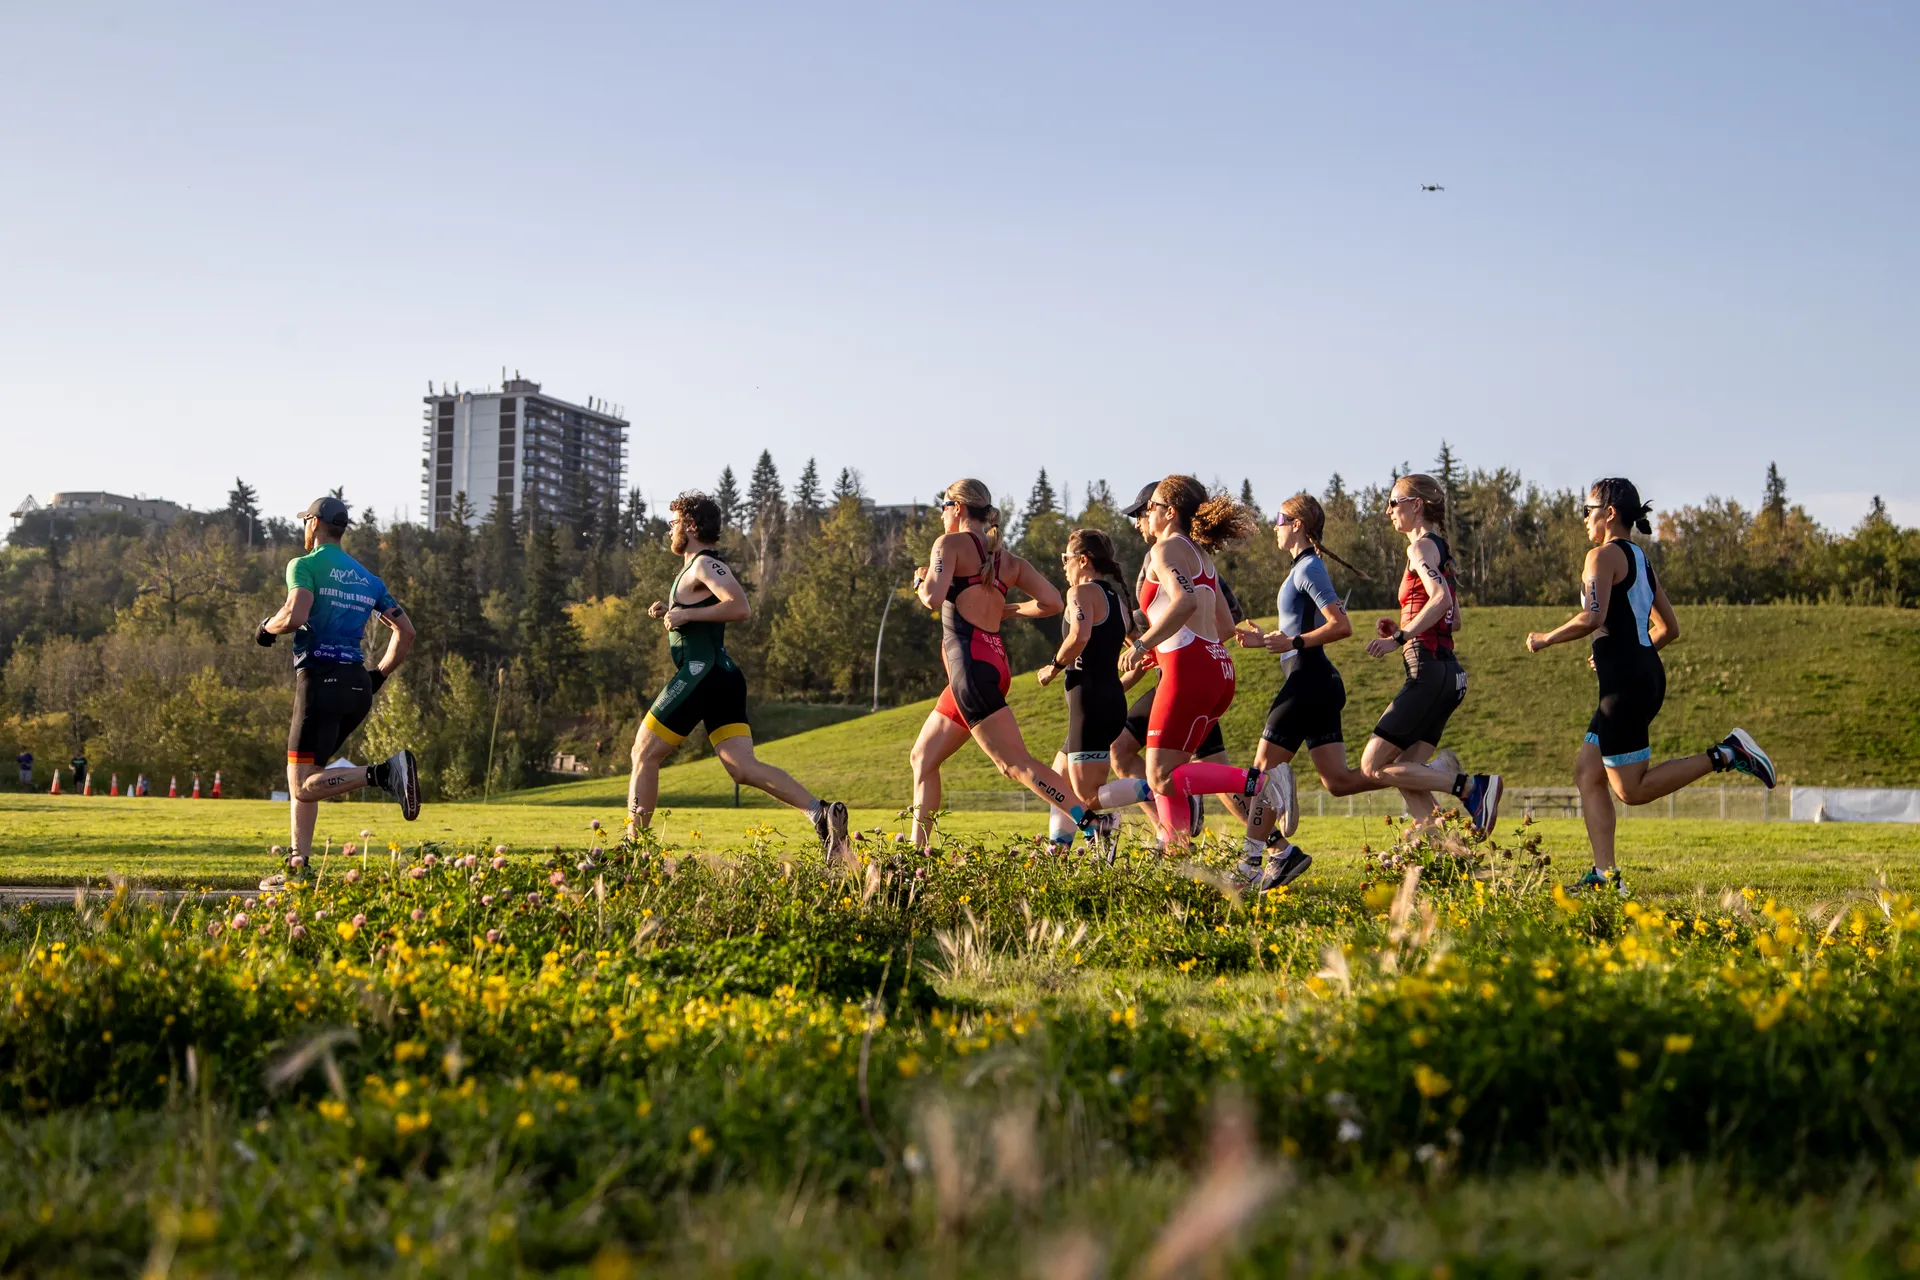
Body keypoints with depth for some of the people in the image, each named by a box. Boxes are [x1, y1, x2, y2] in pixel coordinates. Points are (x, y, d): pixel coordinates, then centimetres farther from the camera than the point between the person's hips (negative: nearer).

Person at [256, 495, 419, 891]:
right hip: (358, 686, 7)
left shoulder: (305, 565, -1)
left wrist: (267, 628, 1)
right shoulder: (367, 578, 18)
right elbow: (405, 630, 16)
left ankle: (383, 773, -28)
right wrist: (380, 674, 23)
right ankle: (298, 866, 11)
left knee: (304, 785, -8)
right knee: (302, 777, 16)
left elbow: (295, 615, -19)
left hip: (321, 678, -7)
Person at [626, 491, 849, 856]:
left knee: (644, 755, 3)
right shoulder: (697, 567, 23)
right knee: (744, 768, -3)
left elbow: (740, 608, -24)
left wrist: (687, 614, -17)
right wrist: (670, 610, 20)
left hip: (701, 673, -9)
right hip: (722, 676, 9)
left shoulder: (705, 565, -8)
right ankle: (821, 812, -19)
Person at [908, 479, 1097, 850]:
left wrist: (919, 580, 5)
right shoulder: (1008, 559, 17)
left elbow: (934, 597, -17)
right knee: (923, 758, 17)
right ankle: (918, 849, 18)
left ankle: (1094, 824, -24)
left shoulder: (950, 544, -2)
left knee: (1016, 763, -14)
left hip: (970, 662, -9)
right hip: (996, 660, 9)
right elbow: (1052, 602, 8)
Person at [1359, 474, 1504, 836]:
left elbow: (1440, 599, -24)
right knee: (1406, 772, 8)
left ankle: (1473, 787, -13)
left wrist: (1398, 638, -24)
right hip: (1449, 672, 9)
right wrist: (1400, 630, 14)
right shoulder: (1441, 549, 21)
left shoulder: (1421, 547, -8)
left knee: (1374, 766, -6)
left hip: (1429, 671, -9)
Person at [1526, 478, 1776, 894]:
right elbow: (1670, 628, 21)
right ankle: (1606, 874, 4)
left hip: (1625, 682, -10)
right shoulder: (1640, 560, 18)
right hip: (1646, 676, 10)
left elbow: (1592, 618, -23)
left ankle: (1725, 755, -10)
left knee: (1632, 789, -4)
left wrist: (1545, 639, -8)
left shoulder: (1604, 555, -8)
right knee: (1587, 772, 10)